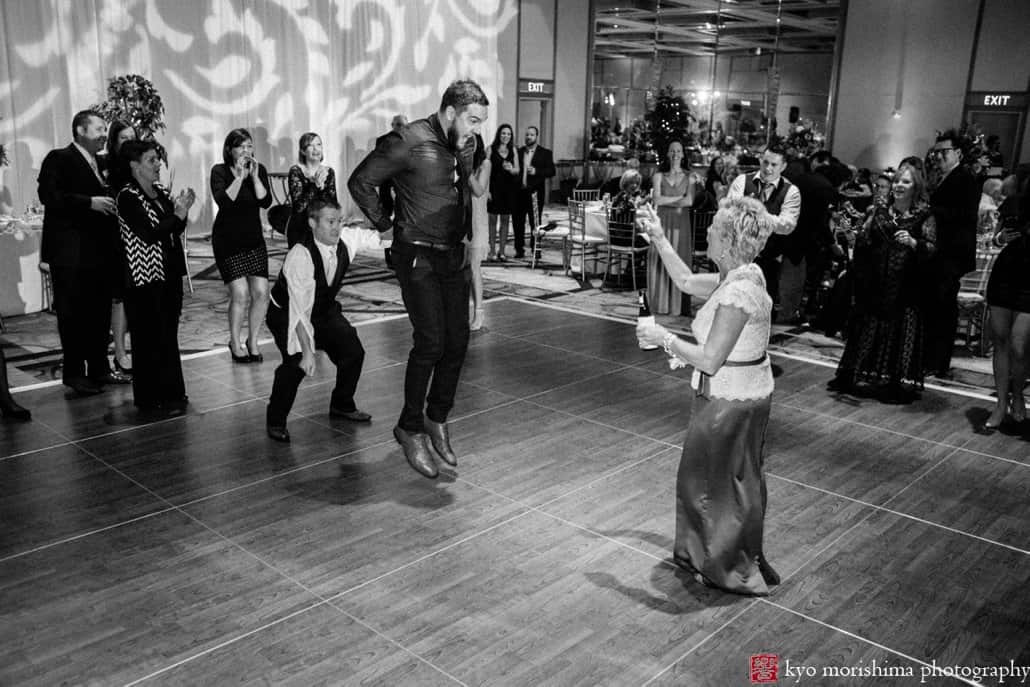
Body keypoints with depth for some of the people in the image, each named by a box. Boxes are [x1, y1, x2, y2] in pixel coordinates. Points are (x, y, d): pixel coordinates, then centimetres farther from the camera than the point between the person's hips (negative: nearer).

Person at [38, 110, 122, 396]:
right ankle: (74, 373, 9)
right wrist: (89, 202, -24)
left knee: (101, 312, 11)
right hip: (71, 252, -7)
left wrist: (111, 203, 3)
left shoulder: (102, 164, 17)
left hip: (99, 251, 7)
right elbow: (48, 195, -18)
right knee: (73, 313, 1)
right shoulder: (58, 159, -5)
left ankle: (98, 368, 21)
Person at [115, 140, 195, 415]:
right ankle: (151, 399, 11)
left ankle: (171, 392, 24)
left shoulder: (160, 192, 11)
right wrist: (178, 213, -18)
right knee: (151, 338, 0)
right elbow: (150, 234, -20)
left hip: (169, 273, 8)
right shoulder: (128, 197, -12)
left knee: (168, 335, 14)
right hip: (145, 278, -8)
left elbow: (175, 231, 10)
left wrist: (182, 209, -5)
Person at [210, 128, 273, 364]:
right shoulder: (219, 171, -6)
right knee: (240, 293, -11)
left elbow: (265, 202, -10)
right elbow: (223, 201, -21)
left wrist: (254, 176, -18)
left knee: (261, 292, -4)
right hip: (227, 240, -4)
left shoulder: (259, 169, 3)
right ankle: (235, 343, 9)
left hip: (254, 238, 4)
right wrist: (239, 177, -22)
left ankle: (252, 341, 16)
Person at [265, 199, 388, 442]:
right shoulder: (300, 256, -35)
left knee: (353, 350, -5)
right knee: (296, 363, -23)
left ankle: (341, 405, 21)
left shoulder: (347, 239, -18)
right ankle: (275, 421, 0)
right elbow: (300, 309, -37)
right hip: (287, 314, -6)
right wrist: (307, 350, -40)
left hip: (325, 310, 6)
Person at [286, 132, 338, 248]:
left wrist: (321, 186, -19)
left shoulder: (328, 172, 5)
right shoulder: (296, 171, -6)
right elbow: (299, 206, -16)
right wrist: (315, 184, -23)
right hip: (299, 231, -3)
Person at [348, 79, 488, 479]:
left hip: (454, 254, 7)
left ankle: (437, 418, 24)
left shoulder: (467, 145, 7)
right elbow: (360, 182, -9)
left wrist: (466, 233, 13)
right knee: (431, 342, -10)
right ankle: (410, 429, 7)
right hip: (417, 255, -7)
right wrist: (384, 224, -5)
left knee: (457, 341, 6)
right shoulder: (410, 142, -15)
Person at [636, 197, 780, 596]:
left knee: (721, 481, 9)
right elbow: (686, 281, 16)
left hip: (732, 402, -10)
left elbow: (709, 360, -30)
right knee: (734, 479, 24)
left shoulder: (738, 292, -29)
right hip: (743, 394, 10)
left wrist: (664, 339, -18)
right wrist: (658, 238, 14)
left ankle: (733, 569, 29)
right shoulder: (738, 276, 1)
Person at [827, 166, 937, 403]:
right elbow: (863, 243, 9)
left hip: (904, 285, -4)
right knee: (865, 326, 10)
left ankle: (900, 386, 8)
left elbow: (931, 250, -9)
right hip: (874, 282, 4)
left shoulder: (924, 216, -2)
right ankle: (847, 377, 19)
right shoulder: (880, 212, 10)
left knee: (900, 330, -1)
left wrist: (913, 242, -26)